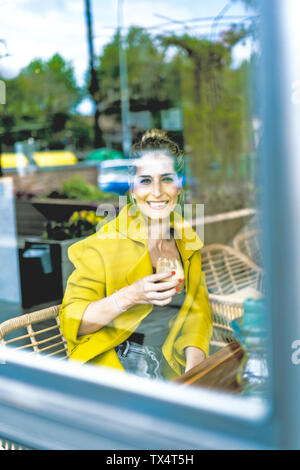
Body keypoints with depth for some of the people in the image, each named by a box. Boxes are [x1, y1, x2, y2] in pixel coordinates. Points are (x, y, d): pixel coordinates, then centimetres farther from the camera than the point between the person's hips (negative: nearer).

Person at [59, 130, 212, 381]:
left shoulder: (187, 240, 9)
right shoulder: (103, 245, -7)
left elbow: (197, 311, 10)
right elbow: (71, 322, -7)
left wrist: (194, 368, -7)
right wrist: (128, 296, -22)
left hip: (175, 367, 5)